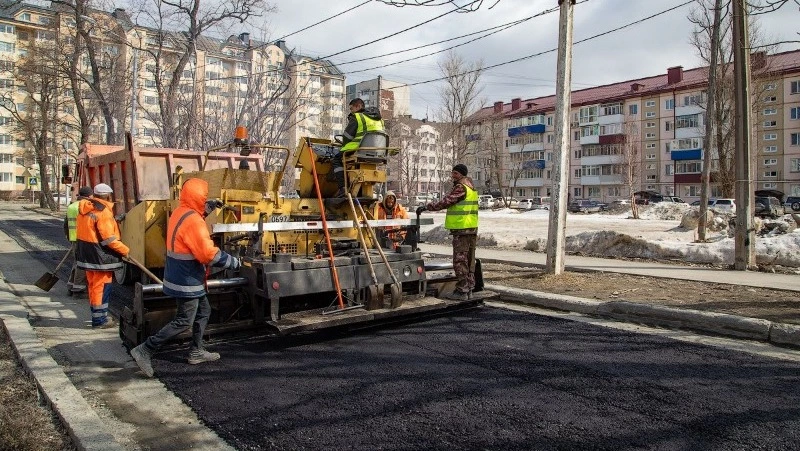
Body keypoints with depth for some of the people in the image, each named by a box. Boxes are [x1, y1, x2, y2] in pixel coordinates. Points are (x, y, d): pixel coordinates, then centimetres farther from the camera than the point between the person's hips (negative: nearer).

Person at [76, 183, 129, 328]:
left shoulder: (84, 208, 9)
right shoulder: (103, 212, -18)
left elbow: (86, 230, 13)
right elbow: (109, 238, -20)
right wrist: (125, 250, -13)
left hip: (85, 252, 9)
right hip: (100, 255, -9)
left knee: (93, 285, 17)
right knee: (101, 286, -2)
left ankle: (98, 316, 27)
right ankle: (99, 319, 3)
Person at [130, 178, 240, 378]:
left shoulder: (179, 212, 4)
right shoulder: (193, 221, -24)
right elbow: (209, 254, -26)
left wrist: (206, 210, 16)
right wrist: (232, 262, -13)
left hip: (181, 277, 10)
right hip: (187, 280, -10)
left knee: (203, 311, 19)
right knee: (184, 321, -2)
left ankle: (196, 352, 27)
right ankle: (145, 350, 2)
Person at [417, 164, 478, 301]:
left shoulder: (460, 187, -12)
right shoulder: (471, 186, 19)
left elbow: (445, 202, -17)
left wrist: (426, 207, -12)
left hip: (462, 229, -10)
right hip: (472, 228, 10)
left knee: (460, 261, -6)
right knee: (469, 260, 13)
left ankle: (462, 291, -4)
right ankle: (469, 288, 19)